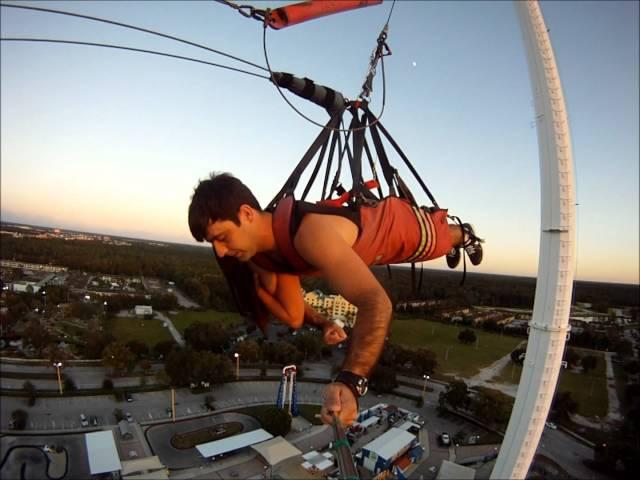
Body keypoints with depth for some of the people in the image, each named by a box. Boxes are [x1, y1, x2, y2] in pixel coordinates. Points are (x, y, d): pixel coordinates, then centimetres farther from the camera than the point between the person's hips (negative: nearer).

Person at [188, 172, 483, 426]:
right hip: (375, 218, 7)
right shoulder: (264, 254, -21)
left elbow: (375, 304, -61)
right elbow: (293, 317, -11)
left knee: (441, 239, 28)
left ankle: (461, 234, 64)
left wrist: (350, 381, -72)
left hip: (402, 223, -6)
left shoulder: (310, 233, -49)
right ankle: (455, 238, 71)